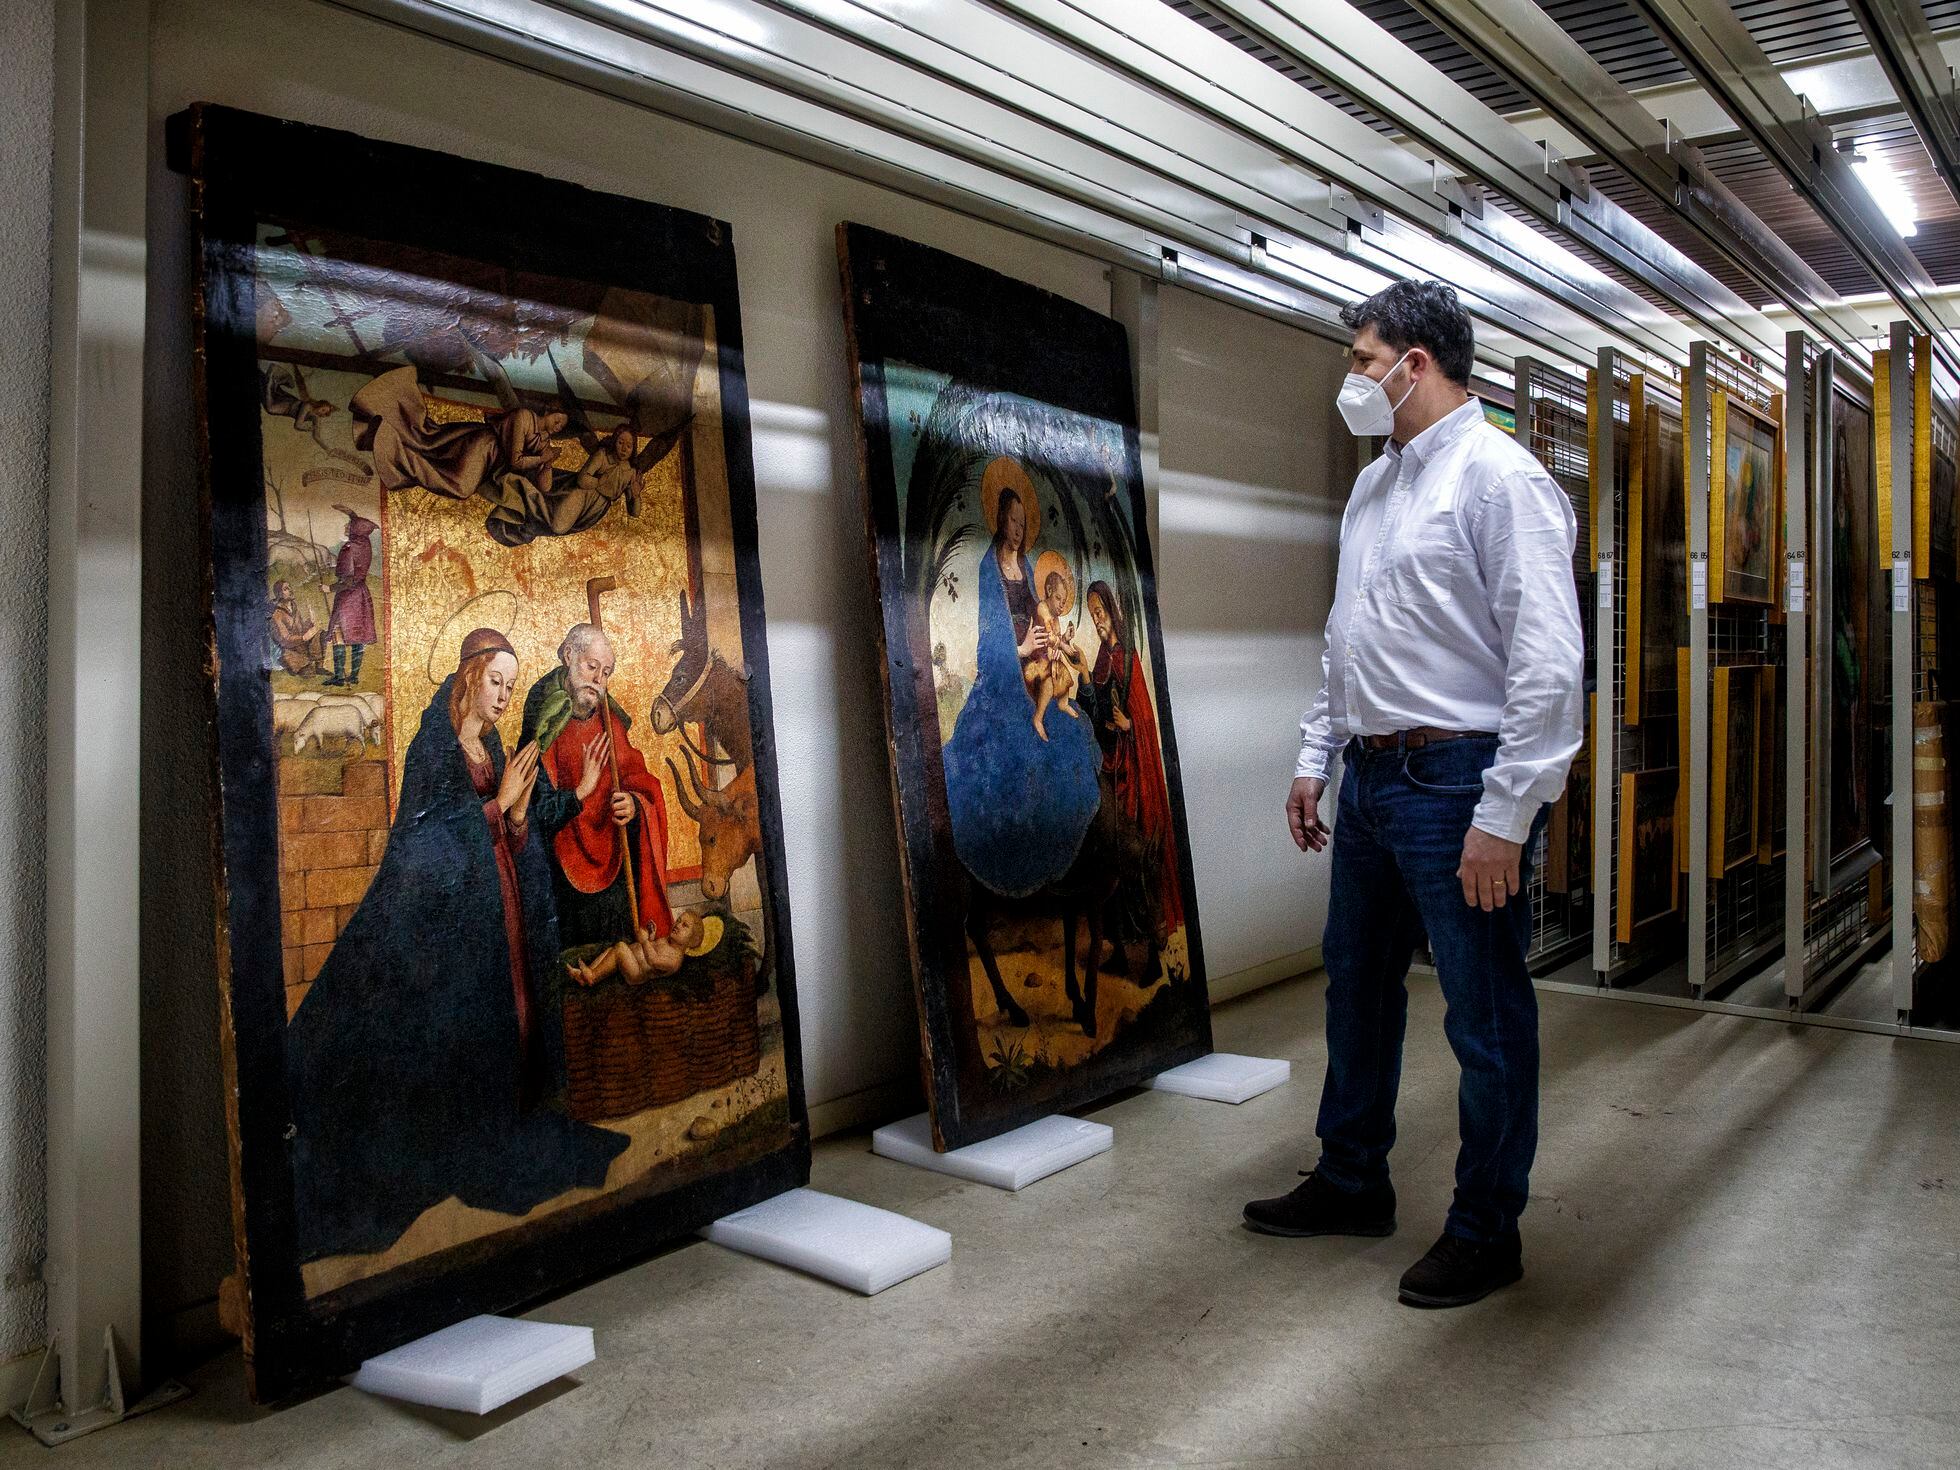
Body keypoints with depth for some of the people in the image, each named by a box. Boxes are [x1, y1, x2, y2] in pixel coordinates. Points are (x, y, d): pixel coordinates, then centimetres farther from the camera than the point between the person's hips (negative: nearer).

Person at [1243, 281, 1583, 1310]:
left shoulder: (1500, 477, -13)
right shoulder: (1372, 487, 15)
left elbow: (1548, 662, -19)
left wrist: (1504, 816, -22)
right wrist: (1314, 758, 18)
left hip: (1457, 782, -9)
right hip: (1371, 778, 9)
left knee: (1485, 1015, 4)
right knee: (1358, 986, 18)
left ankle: (1486, 1232, 21)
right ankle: (1351, 1184, 36)